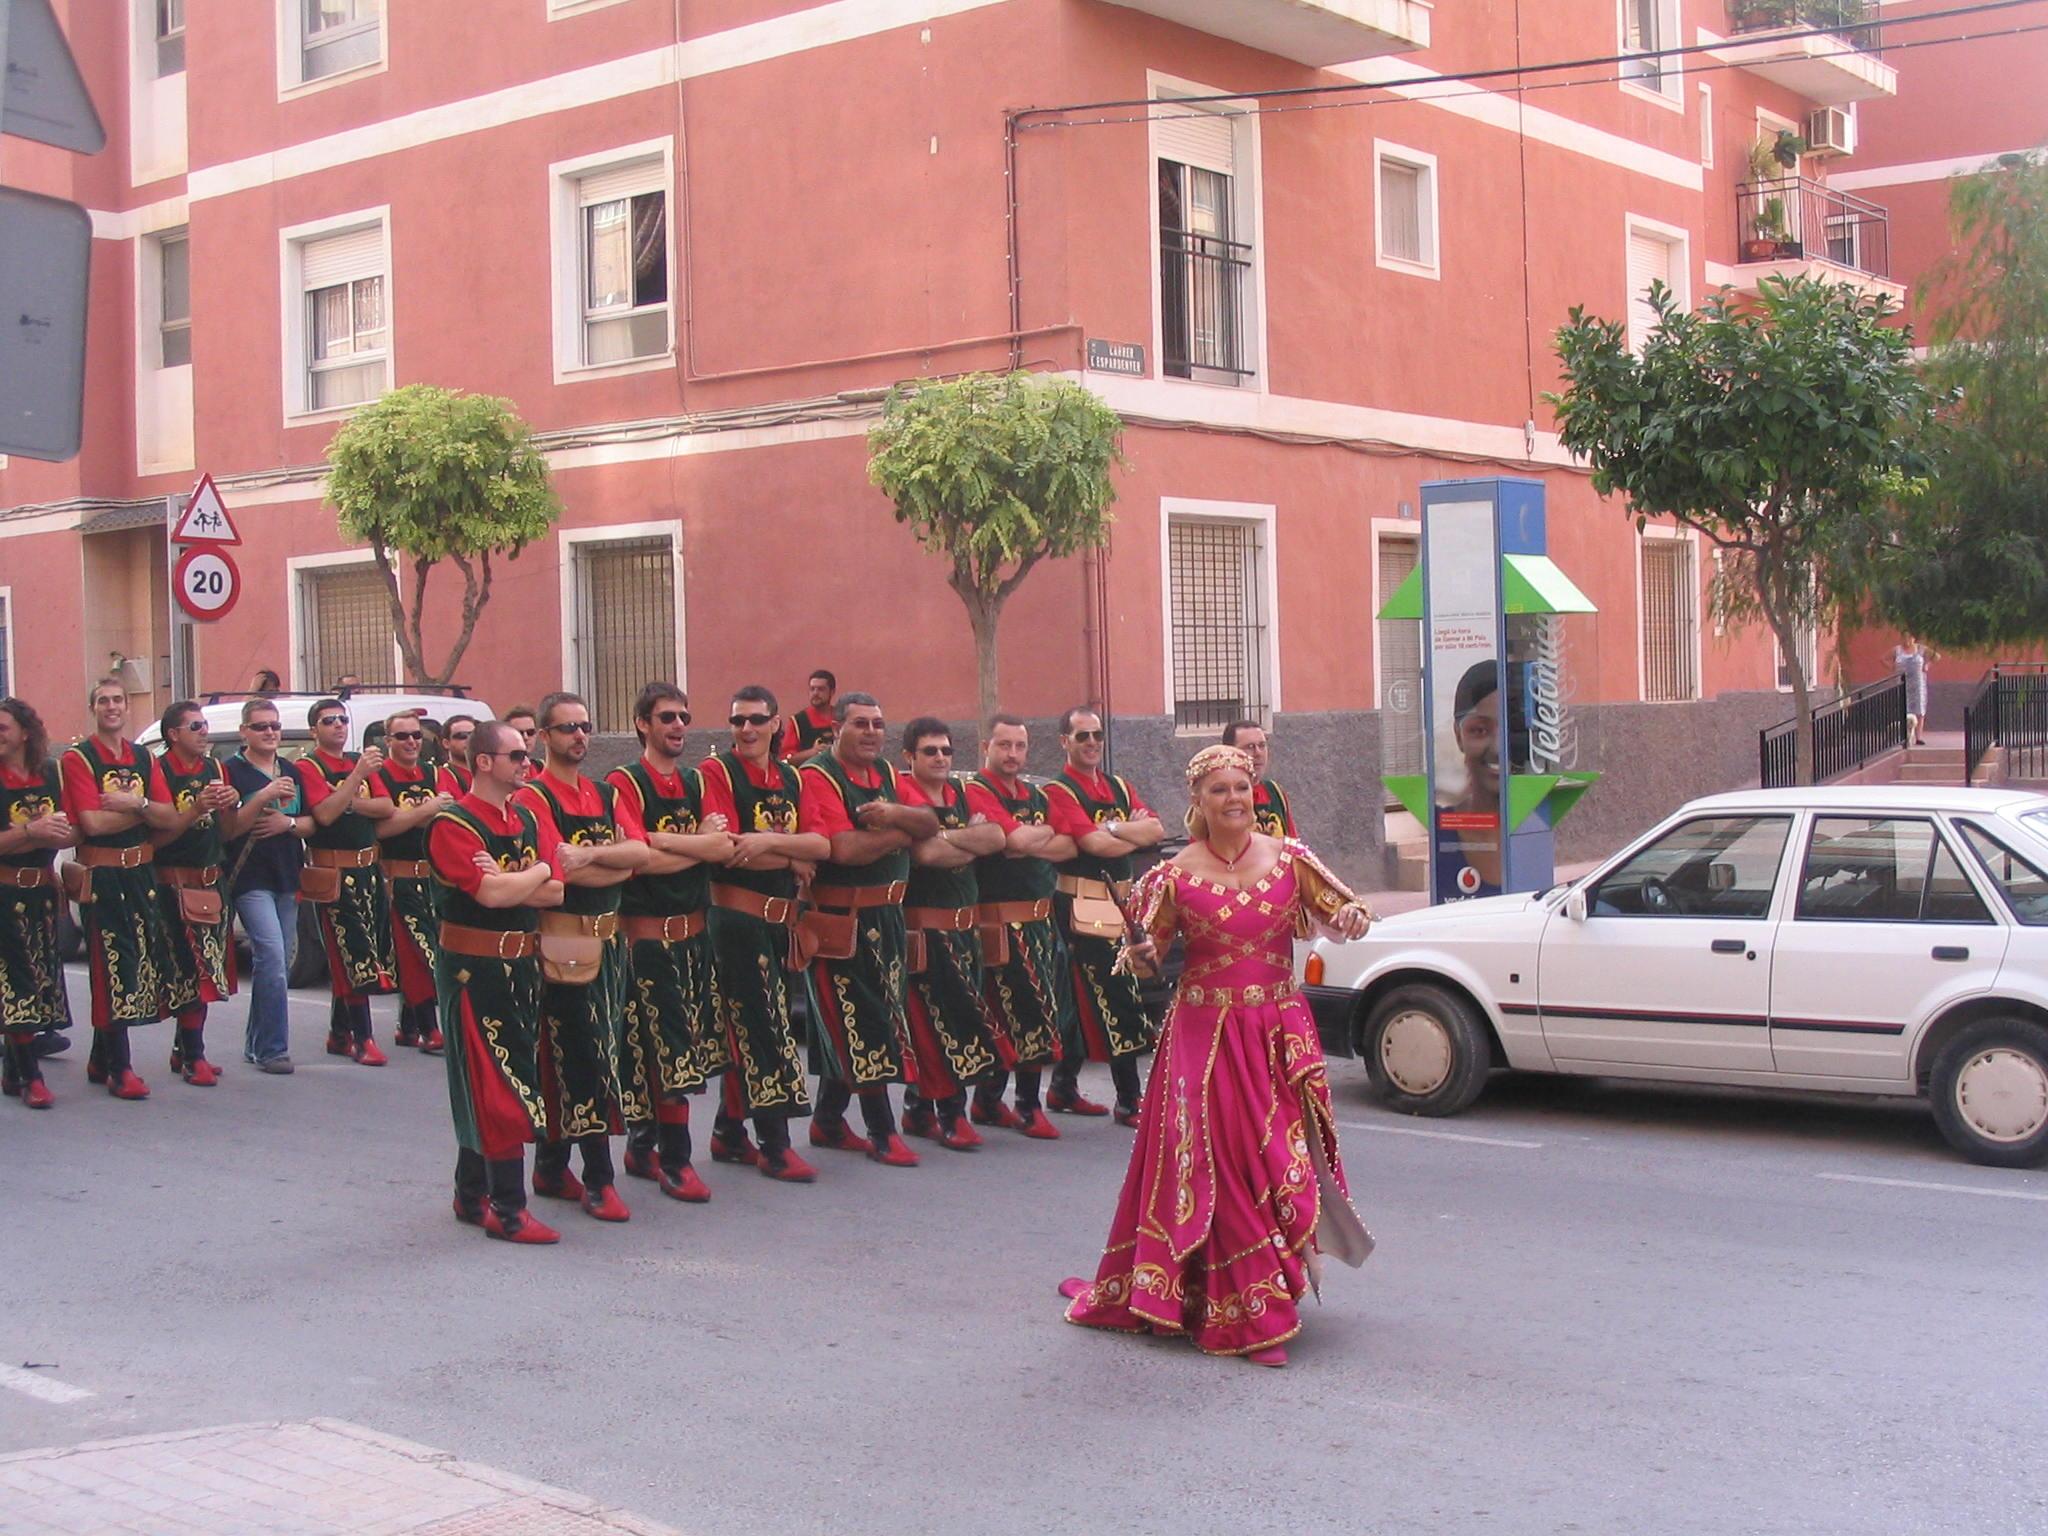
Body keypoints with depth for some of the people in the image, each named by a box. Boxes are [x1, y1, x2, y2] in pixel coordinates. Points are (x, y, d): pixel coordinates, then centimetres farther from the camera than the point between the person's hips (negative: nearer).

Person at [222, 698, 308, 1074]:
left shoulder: (292, 773, 15)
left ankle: (255, 1043, 20)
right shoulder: (232, 771, -4)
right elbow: (228, 828, -12)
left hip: (288, 878, 7)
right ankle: (272, 1049, -14)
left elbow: (311, 823, 15)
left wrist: (288, 823, -7)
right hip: (251, 879, -7)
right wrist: (263, 797, -23)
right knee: (272, 955, -17)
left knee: (279, 961, 9)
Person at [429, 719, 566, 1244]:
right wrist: (535, 872, -7)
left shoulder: (525, 819, 11)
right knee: (502, 1090, -6)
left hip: (520, 966, 8)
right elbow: (490, 893, -25)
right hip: (474, 970, -8)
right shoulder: (452, 824, -12)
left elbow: (554, 893, 2)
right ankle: (508, 1213, 0)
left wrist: (505, 883, -14)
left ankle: (472, 1196, 26)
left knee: (482, 1089, 16)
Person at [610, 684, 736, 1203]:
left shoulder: (697, 784, 13)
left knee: (679, 1051, 10)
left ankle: (642, 1147, 23)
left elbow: (724, 847, -1)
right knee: (669, 1050, -7)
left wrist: (663, 843, -15)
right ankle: (674, 1161, 0)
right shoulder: (625, 783, -6)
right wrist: (698, 844, -9)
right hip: (647, 934, -7)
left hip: (694, 931, 7)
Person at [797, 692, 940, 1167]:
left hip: (886, 917, 8)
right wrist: (902, 834, -8)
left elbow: (930, 823, 5)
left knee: (848, 1026, 15)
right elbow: (844, 848, -23)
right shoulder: (818, 778, -12)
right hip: (841, 921, -8)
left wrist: (896, 814, -17)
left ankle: (828, 1122, 27)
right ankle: (882, 1133, 3)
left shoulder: (887, 774, 14)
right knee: (862, 1024, -3)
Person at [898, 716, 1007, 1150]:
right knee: (939, 1018, -7)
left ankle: (919, 1110, 18)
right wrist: (974, 843, -5)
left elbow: (997, 837, 0)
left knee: (933, 1020, 10)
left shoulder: (961, 793, 14)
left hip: (965, 925, 7)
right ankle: (951, 1113, 0)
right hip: (924, 929, -7)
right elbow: (925, 853, -22)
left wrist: (946, 837, -13)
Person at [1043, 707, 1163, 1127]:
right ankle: (1129, 1102, -5)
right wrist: (1135, 832, -2)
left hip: (1119, 903, 7)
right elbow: (1095, 845, -19)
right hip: (1084, 907, -7)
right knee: (1118, 1003, -9)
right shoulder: (1059, 793, -7)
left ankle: (1064, 1089, 26)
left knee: (1084, 1001, 15)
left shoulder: (1119, 788, 16)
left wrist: (1112, 828, -13)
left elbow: (1156, 829, 2)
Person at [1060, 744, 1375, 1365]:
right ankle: (1252, 1316, 6)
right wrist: (1140, 956, -20)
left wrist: (1353, 915, -17)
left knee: (1283, 1161, 6)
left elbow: (1341, 910, 6)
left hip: (1280, 1033, 2)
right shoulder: (1175, 876, -4)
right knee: (1222, 1167, -1)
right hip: (1206, 1035, -2)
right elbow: (1147, 952, 3)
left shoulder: (1288, 859, 0)